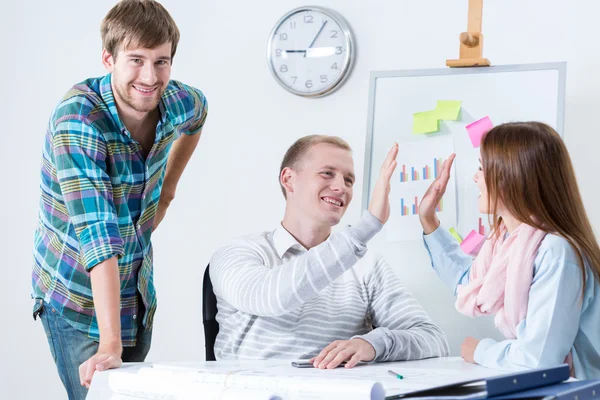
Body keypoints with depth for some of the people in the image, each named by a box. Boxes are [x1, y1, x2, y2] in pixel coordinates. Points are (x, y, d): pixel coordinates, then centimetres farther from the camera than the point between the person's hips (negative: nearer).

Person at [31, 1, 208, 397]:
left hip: (138, 290, 6)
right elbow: (98, 233, -35)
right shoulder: (77, 120, -27)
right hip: (79, 296, -6)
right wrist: (109, 344, -39)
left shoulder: (178, 102, -10)